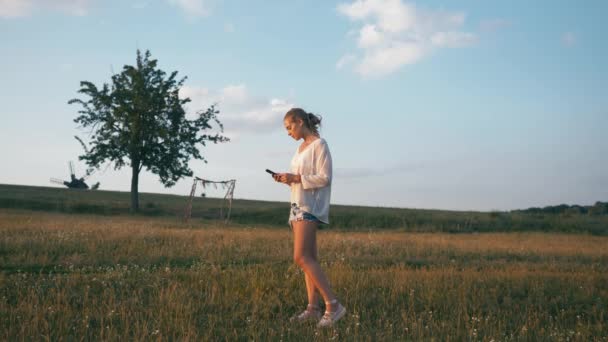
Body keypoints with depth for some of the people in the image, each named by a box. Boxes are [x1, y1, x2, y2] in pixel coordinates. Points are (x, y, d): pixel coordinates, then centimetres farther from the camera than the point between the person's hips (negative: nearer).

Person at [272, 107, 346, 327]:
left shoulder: (319, 144, -7)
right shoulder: (301, 148, 18)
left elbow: (324, 177, -14)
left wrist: (297, 178, -16)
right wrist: (287, 179, 5)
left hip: (311, 206, -9)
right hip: (298, 205, 9)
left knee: (302, 258, -17)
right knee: (308, 259, 4)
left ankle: (333, 305, -16)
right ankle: (313, 308, 5)